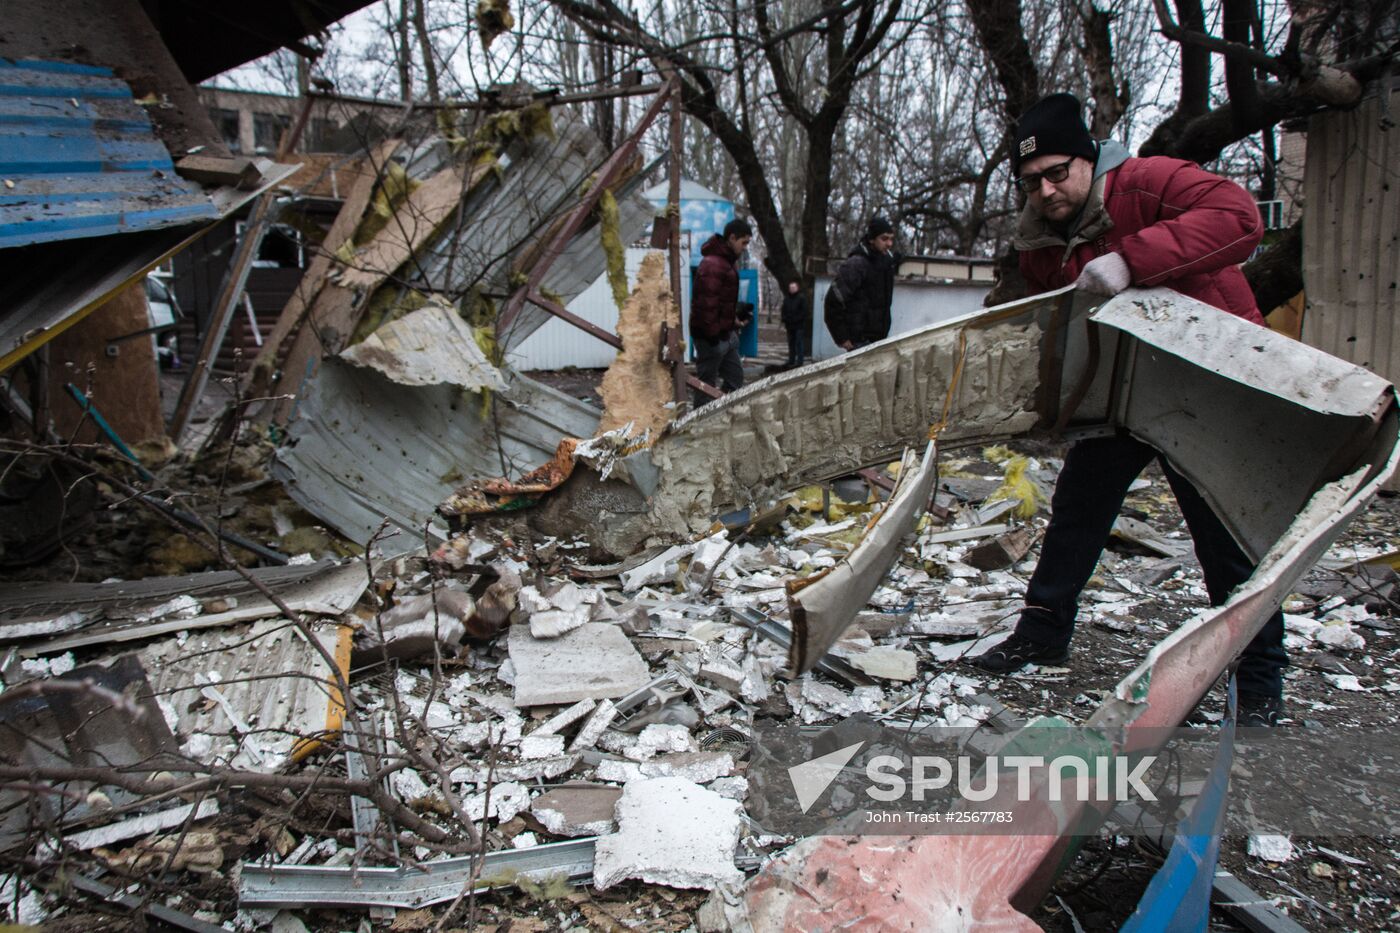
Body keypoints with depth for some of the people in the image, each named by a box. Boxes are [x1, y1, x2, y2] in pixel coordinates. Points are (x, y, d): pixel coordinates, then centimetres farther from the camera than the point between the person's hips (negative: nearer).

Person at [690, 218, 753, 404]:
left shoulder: (730, 261, 14)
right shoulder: (713, 265, -20)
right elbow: (707, 304, -24)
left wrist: (736, 317, 11)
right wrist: (712, 334, -23)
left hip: (727, 333, 11)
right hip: (712, 337, -10)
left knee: (735, 379, 15)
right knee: (706, 385, -1)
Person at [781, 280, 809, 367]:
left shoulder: (801, 298, -4)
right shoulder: (786, 298, 13)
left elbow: (804, 311, -8)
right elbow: (784, 310, 16)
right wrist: (784, 320, 4)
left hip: (799, 325, -6)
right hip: (790, 324, 6)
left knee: (798, 343, -7)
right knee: (791, 344, 11)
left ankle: (799, 361, -6)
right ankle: (791, 361, 18)